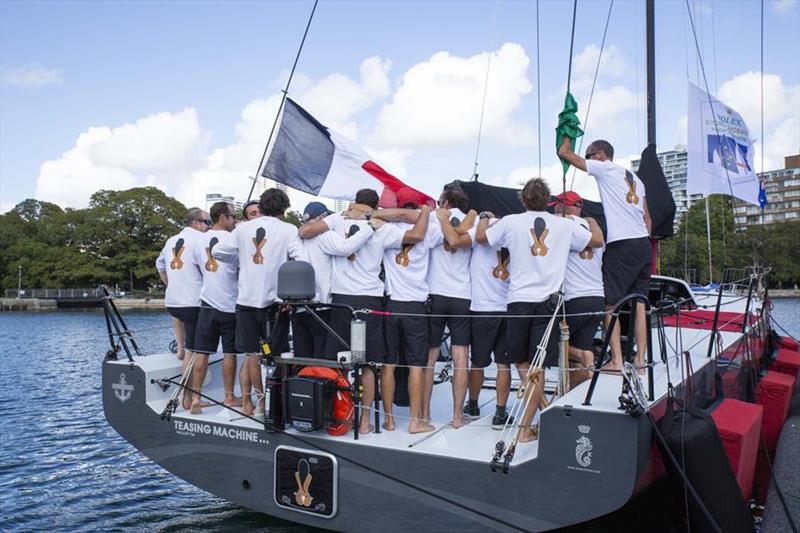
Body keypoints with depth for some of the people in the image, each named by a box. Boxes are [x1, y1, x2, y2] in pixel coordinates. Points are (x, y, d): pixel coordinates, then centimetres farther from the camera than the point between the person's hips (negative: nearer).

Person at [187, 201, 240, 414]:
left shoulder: (200, 240, 8)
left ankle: (195, 398, 4)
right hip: (229, 304, -4)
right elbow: (241, 269, -5)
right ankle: (229, 397, 15)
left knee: (202, 353, 5)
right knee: (230, 352, 6)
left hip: (207, 302, 4)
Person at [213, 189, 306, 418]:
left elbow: (218, 251, 7)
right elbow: (302, 261, -14)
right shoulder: (288, 230, -4)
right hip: (274, 299, -3)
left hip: (246, 300, 3)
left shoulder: (244, 228, 6)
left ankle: (248, 403, 15)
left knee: (252, 354, 11)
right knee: (276, 355, 6)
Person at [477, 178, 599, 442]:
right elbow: (596, 240, 21)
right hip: (547, 301, 1)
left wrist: (485, 218, 33)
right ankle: (525, 427, 3)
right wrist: (586, 221, 39)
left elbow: (481, 238, 13)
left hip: (518, 299, -1)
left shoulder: (511, 222, 0)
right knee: (538, 366, 2)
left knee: (521, 362, 16)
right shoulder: (565, 225, 5)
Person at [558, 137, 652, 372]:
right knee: (639, 303, 7)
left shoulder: (604, 168, 2)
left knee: (610, 303, -4)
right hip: (643, 244, 8)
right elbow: (647, 217, 22)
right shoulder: (634, 177, 24)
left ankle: (616, 360, -8)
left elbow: (564, 152, 4)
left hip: (621, 244, -8)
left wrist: (567, 134, 22)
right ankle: (640, 359, 7)